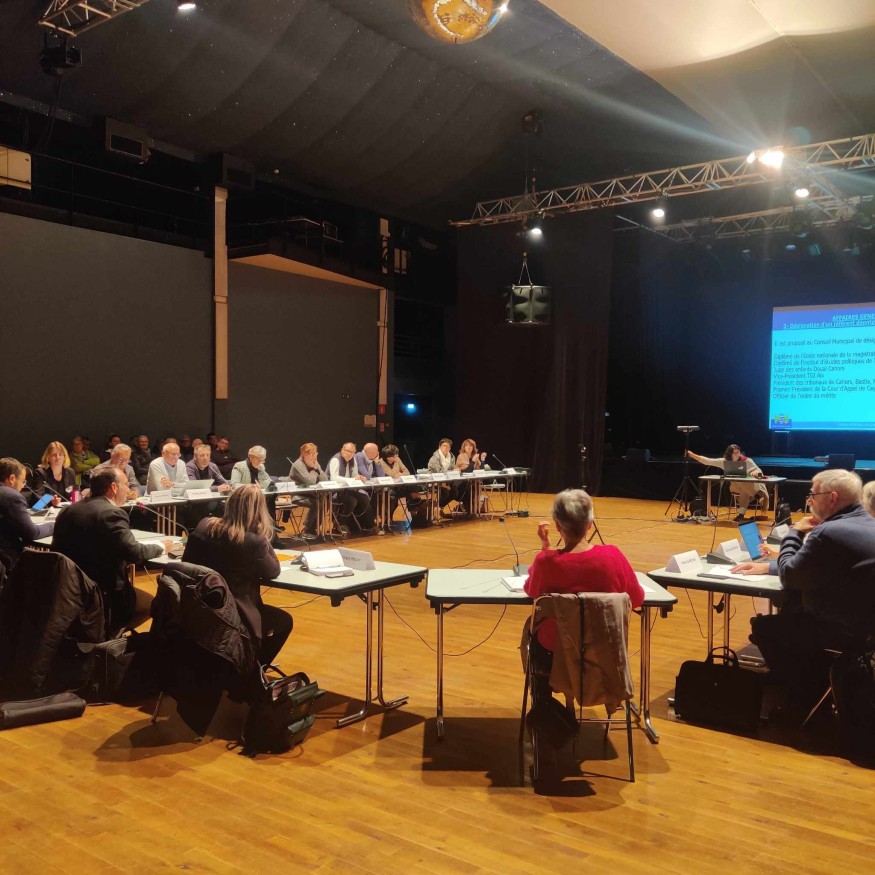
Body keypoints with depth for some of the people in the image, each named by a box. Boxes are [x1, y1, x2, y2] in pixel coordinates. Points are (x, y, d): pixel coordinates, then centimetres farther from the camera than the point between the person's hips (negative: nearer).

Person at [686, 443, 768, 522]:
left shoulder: (746, 460, -14)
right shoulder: (725, 461, -6)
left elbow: (759, 471, -16)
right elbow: (708, 461, -7)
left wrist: (755, 472, -41)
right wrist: (693, 455, -15)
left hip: (752, 486, -3)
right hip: (736, 487, 3)